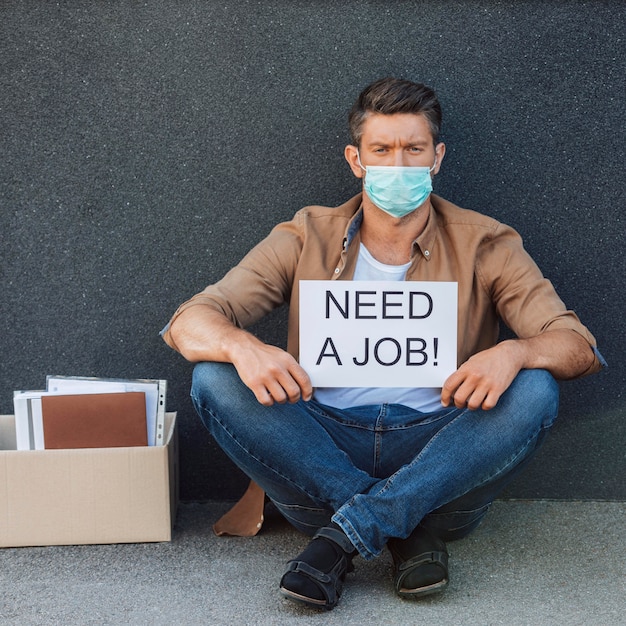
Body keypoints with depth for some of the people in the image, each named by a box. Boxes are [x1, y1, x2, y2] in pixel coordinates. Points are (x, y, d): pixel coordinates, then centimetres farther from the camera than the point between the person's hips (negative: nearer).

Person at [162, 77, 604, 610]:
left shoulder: (484, 245, 6)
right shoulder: (307, 239, 6)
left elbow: (580, 347, -3)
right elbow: (187, 324, -1)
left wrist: (514, 352, -27)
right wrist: (240, 344, -26)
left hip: (436, 452, 0)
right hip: (323, 451, 1)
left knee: (534, 391, -26)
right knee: (214, 378, -21)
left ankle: (344, 535, -26)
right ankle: (410, 530, -23)